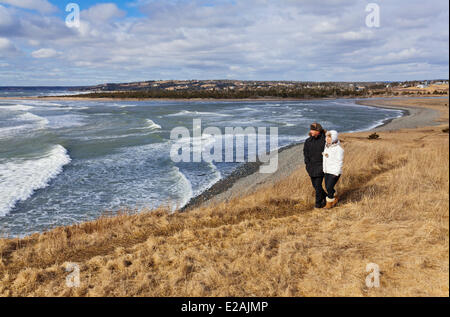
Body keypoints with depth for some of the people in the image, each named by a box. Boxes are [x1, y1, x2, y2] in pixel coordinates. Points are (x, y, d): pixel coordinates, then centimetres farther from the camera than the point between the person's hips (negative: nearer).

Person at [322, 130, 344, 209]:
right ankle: (335, 198, 37)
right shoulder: (327, 146, 1)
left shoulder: (338, 149, -19)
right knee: (327, 187, 14)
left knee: (329, 188, -6)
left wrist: (336, 174, -18)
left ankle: (329, 203, 13)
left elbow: (339, 162, -17)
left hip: (335, 172, -7)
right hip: (327, 171, 7)